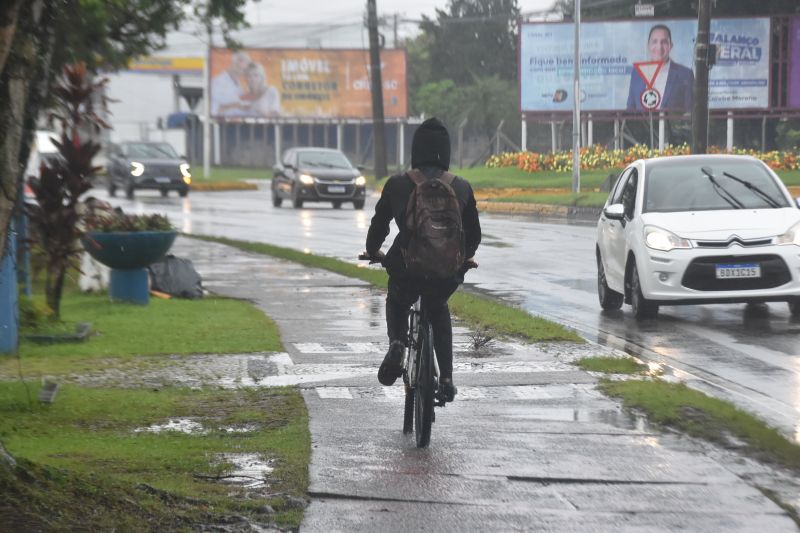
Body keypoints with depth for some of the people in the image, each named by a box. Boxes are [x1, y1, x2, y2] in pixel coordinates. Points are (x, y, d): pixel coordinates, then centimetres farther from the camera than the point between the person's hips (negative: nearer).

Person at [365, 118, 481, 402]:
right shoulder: (462, 188, 6)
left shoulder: (397, 185, 2)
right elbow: (474, 235, 15)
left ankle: (397, 343, 2)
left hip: (407, 269, -1)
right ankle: (446, 378, 22)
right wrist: (464, 256, 37)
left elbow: (378, 226, 13)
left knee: (397, 302, 32)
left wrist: (373, 252, 34)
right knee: (438, 310, 33)